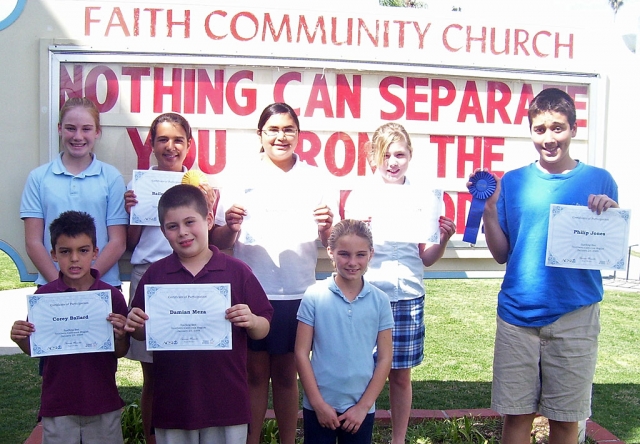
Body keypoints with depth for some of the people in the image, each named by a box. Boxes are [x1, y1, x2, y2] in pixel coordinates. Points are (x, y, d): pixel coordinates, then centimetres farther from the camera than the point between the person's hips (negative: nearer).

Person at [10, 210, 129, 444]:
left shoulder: (112, 296, -7)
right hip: (57, 406, 0)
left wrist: (120, 336, -21)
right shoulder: (43, 296, -6)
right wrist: (20, 339, -16)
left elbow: (120, 353, 0)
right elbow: (34, 349, 4)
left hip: (103, 406, 0)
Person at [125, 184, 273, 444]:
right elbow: (141, 333, 9)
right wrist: (136, 327, -12)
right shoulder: (155, 274, 2)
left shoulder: (237, 271, -4)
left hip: (226, 403, -1)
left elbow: (263, 330, 1)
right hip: (172, 402, 2)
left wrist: (251, 321, -20)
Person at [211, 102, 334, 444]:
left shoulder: (314, 179, 6)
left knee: (286, 374, 11)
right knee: (255, 373, 7)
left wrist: (326, 228, -16)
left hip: (297, 293, 1)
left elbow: (331, 242, 5)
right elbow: (219, 242, 0)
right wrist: (231, 227, -21)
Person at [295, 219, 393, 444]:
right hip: (318, 405, -1)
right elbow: (301, 353, -6)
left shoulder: (380, 301, -4)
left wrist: (363, 405, -6)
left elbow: (385, 358, -1)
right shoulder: (314, 296, -8)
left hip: (361, 407, 1)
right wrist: (318, 403, -9)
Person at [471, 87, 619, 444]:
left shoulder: (599, 181, 1)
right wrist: (488, 208, -10)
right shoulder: (513, 182, 4)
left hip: (574, 315, -1)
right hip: (519, 312, 1)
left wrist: (610, 215, -15)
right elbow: (501, 254, 3)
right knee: (517, 414, 8)